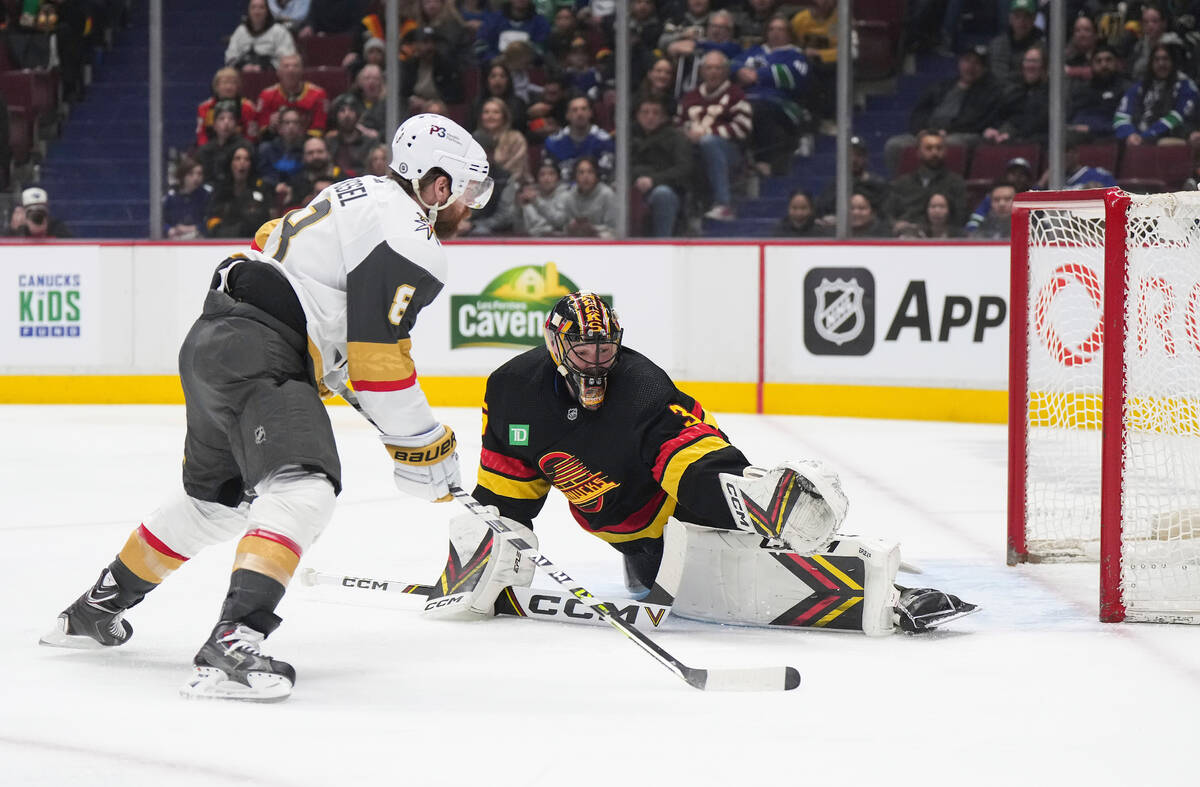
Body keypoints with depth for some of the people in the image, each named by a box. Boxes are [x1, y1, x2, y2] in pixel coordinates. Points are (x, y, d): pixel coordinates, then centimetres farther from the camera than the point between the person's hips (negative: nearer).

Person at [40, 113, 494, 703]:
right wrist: (422, 449, -7)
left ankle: (95, 610, 42)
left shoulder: (361, 194, 20)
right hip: (259, 356, -11)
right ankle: (231, 645, -41)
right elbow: (378, 362, -16)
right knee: (303, 490, -24)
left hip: (212, 341, 11)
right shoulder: (408, 243, -11)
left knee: (214, 500, 27)